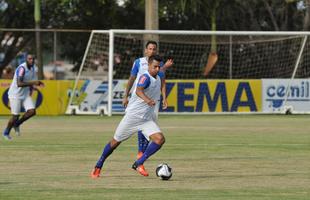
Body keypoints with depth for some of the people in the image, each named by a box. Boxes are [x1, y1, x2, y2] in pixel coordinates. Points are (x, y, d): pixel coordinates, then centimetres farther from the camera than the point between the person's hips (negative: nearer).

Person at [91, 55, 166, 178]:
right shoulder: (145, 77, -18)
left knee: (160, 139, -17)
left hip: (147, 119, 6)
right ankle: (98, 166, 25)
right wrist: (147, 100, -54)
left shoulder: (158, 79, 7)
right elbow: (138, 91, -38)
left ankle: (138, 164, -11)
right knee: (116, 141, 7)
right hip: (132, 116, -6)